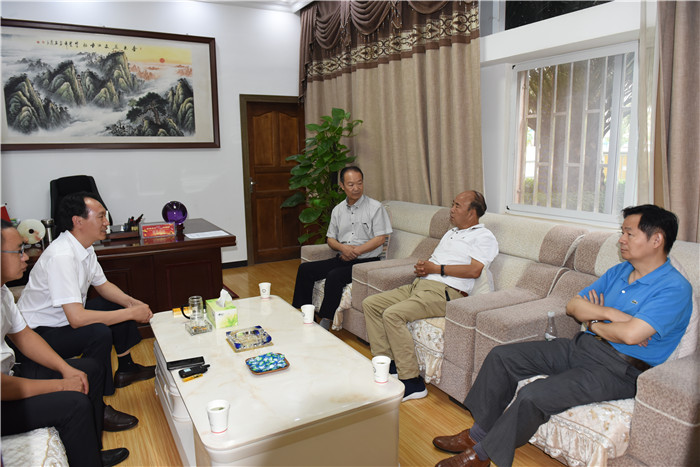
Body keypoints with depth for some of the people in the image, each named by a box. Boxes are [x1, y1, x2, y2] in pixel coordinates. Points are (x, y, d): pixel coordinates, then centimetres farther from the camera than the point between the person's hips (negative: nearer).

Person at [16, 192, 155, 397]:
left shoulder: (85, 248, -2)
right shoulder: (61, 257, -32)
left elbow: (103, 285, 12)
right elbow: (76, 318, -36)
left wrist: (130, 302, -8)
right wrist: (131, 313, -29)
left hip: (67, 317, 10)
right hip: (36, 334, -10)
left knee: (122, 305, 8)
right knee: (99, 333, -31)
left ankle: (126, 369, 19)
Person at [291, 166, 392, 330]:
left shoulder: (375, 207, -4)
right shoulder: (338, 210, 12)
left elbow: (380, 238, -10)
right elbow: (331, 238, 14)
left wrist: (355, 251, -15)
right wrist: (342, 247, -9)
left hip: (366, 261, -6)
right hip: (342, 258, 6)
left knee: (334, 276, -31)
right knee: (305, 269, -7)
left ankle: (325, 322, -21)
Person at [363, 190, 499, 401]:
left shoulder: (484, 236, 0)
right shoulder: (450, 233, 27)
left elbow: (474, 270, -15)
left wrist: (436, 268, -11)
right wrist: (421, 267, 2)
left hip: (443, 292, -9)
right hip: (419, 285, 10)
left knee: (392, 314, -29)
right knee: (370, 304, -1)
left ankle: (412, 382, -20)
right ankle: (386, 363, -1)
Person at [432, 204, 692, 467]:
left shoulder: (674, 288, -13)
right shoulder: (619, 271, 13)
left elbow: (631, 333, -28)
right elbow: (573, 305, 7)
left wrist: (595, 322, -8)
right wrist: (608, 313, -12)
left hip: (619, 369, -8)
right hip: (581, 347, 9)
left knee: (534, 396, -28)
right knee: (501, 356, -2)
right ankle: (479, 432, 7)